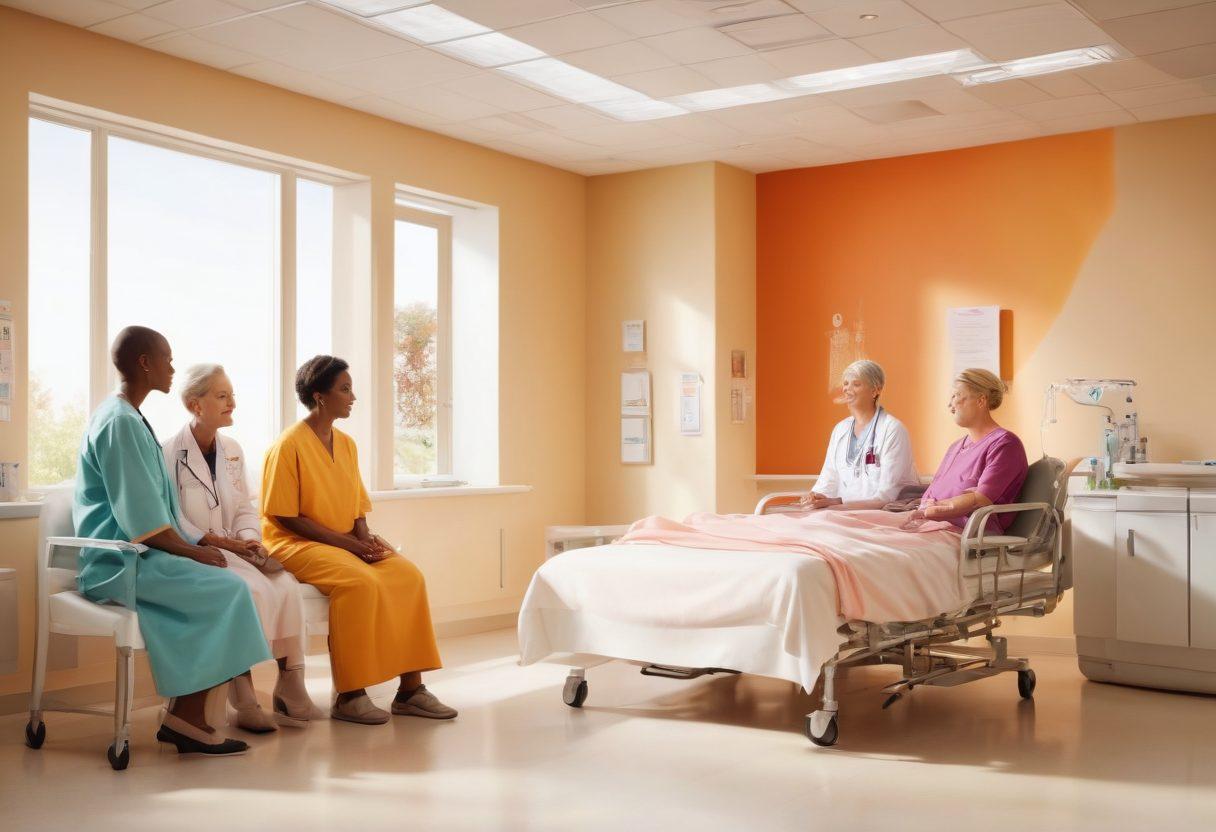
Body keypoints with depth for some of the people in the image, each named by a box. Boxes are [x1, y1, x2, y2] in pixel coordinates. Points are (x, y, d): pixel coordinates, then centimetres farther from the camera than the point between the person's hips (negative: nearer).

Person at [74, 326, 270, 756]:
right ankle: (186, 716, -11)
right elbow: (142, 516, -20)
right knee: (226, 589, -18)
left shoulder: (125, 416, 17)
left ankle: (187, 713, -5)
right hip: (121, 562, -10)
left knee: (226, 579, -3)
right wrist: (193, 550, -11)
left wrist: (196, 544, 10)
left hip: (135, 553, 10)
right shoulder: (121, 422, -15)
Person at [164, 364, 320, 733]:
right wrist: (221, 542, -19)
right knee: (253, 589, -31)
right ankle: (243, 697, -22)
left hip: (234, 551, 6)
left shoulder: (232, 450, 16)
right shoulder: (171, 453, -6)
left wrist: (249, 539, -5)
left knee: (286, 585, -23)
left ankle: (291, 685, -18)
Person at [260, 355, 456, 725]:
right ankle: (348, 697, -23)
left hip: (347, 543, 7)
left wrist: (365, 538, -5)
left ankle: (410, 688, -13)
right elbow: (286, 518, -13)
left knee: (409, 575, -16)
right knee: (361, 581, -33)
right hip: (297, 544, -7)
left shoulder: (346, 444, 14)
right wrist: (346, 542, -17)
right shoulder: (288, 445, -9)